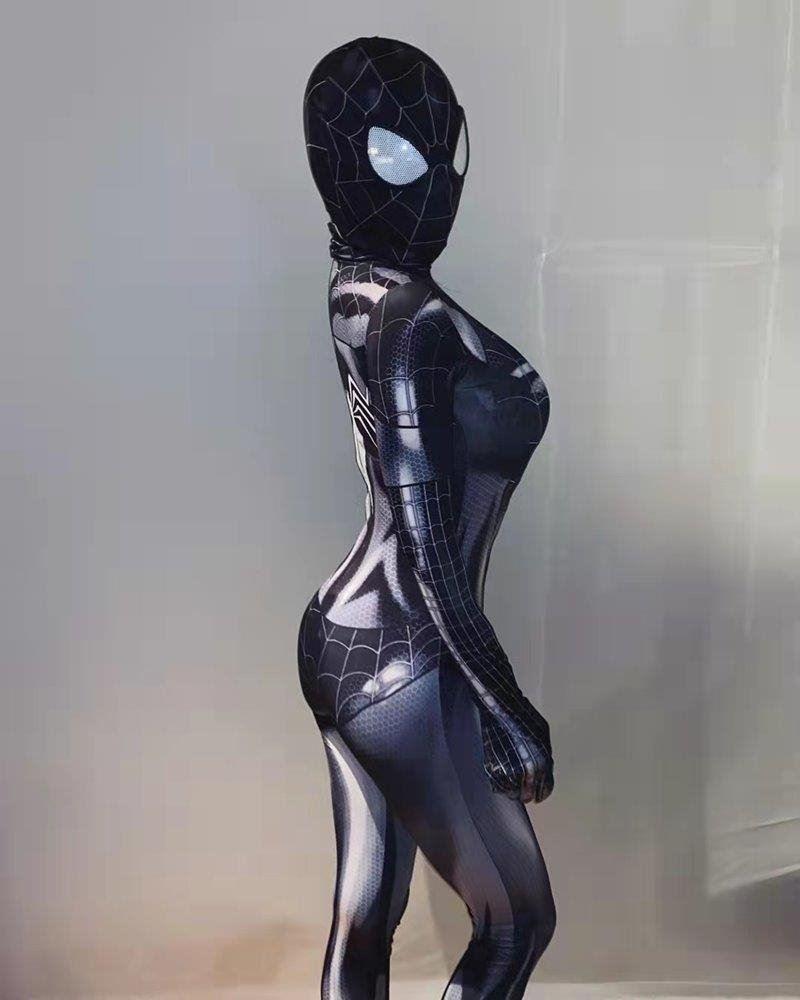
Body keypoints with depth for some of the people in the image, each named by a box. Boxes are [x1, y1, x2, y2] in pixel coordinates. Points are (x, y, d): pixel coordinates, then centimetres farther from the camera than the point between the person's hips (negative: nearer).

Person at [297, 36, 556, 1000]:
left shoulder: (362, 289, 2)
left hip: (355, 641, 9)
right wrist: (507, 710, -20)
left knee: (363, 919, 19)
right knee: (517, 920, 11)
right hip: (400, 659, -9)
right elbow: (430, 547, -23)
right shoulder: (415, 321, -22)